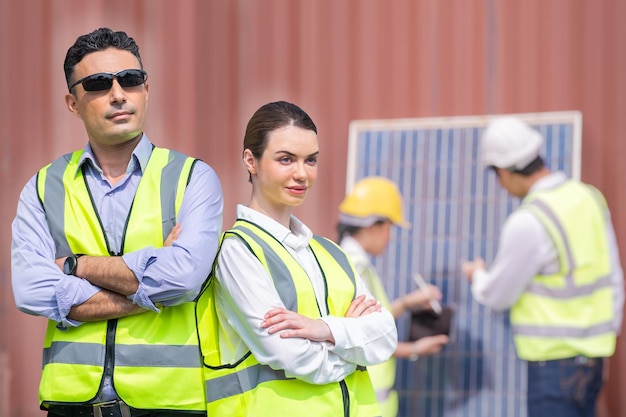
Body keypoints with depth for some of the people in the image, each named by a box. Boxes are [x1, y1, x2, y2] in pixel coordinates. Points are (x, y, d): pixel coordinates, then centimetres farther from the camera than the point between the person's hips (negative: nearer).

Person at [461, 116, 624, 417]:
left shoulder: (527, 223, -20)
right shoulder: (589, 197, 4)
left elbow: (498, 296, -8)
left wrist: (477, 275, 14)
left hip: (554, 358, -8)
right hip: (592, 354, 8)